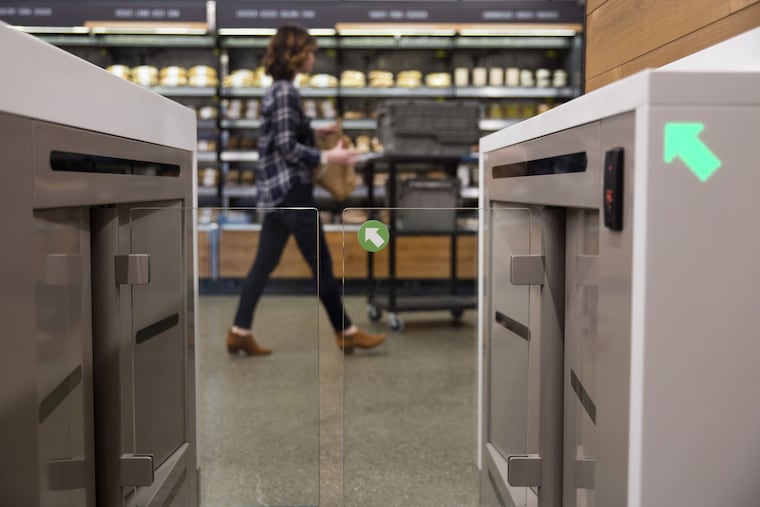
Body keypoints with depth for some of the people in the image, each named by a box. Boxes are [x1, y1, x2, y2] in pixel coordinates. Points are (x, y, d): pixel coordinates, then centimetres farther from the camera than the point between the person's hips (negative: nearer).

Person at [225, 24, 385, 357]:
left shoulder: (277, 90, 15)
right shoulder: (286, 92, -15)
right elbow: (287, 146, -19)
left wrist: (315, 133, 18)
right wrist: (326, 157, -21)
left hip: (278, 189, 10)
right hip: (290, 189, -10)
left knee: (264, 263, 10)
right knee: (321, 263, 0)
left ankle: (239, 332, 12)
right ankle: (346, 333, 11)